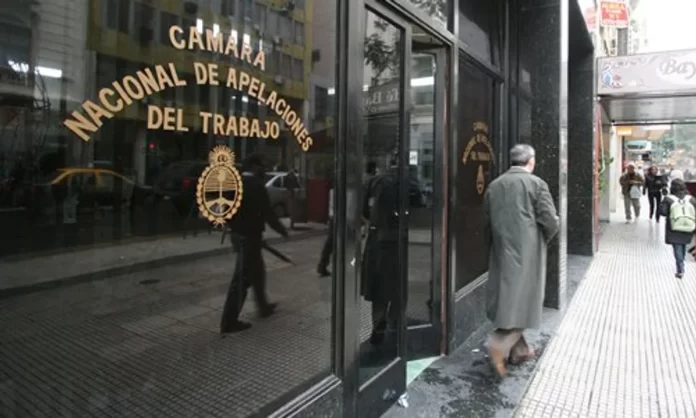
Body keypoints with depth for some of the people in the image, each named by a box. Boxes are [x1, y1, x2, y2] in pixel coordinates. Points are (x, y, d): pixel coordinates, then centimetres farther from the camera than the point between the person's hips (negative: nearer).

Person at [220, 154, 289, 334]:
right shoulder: (257, 185, -17)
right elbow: (267, 212, -17)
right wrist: (282, 229, -2)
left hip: (238, 233, 9)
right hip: (249, 236, -9)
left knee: (257, 271, 23)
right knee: (242, 278, -2)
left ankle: (264, 306, 37)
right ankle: (229, 321, 4)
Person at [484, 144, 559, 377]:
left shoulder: (494, 185, 7)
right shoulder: (536, 184, -7)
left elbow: (487, 223, 11)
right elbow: (550, 221, -12)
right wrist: (543, 240, 7)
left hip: (501, 251, 5)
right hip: (526, 251, -5)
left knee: (507, 297, 13)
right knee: (522, 298, 1)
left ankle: (518, 349, 24)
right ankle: (499, 344, -13)